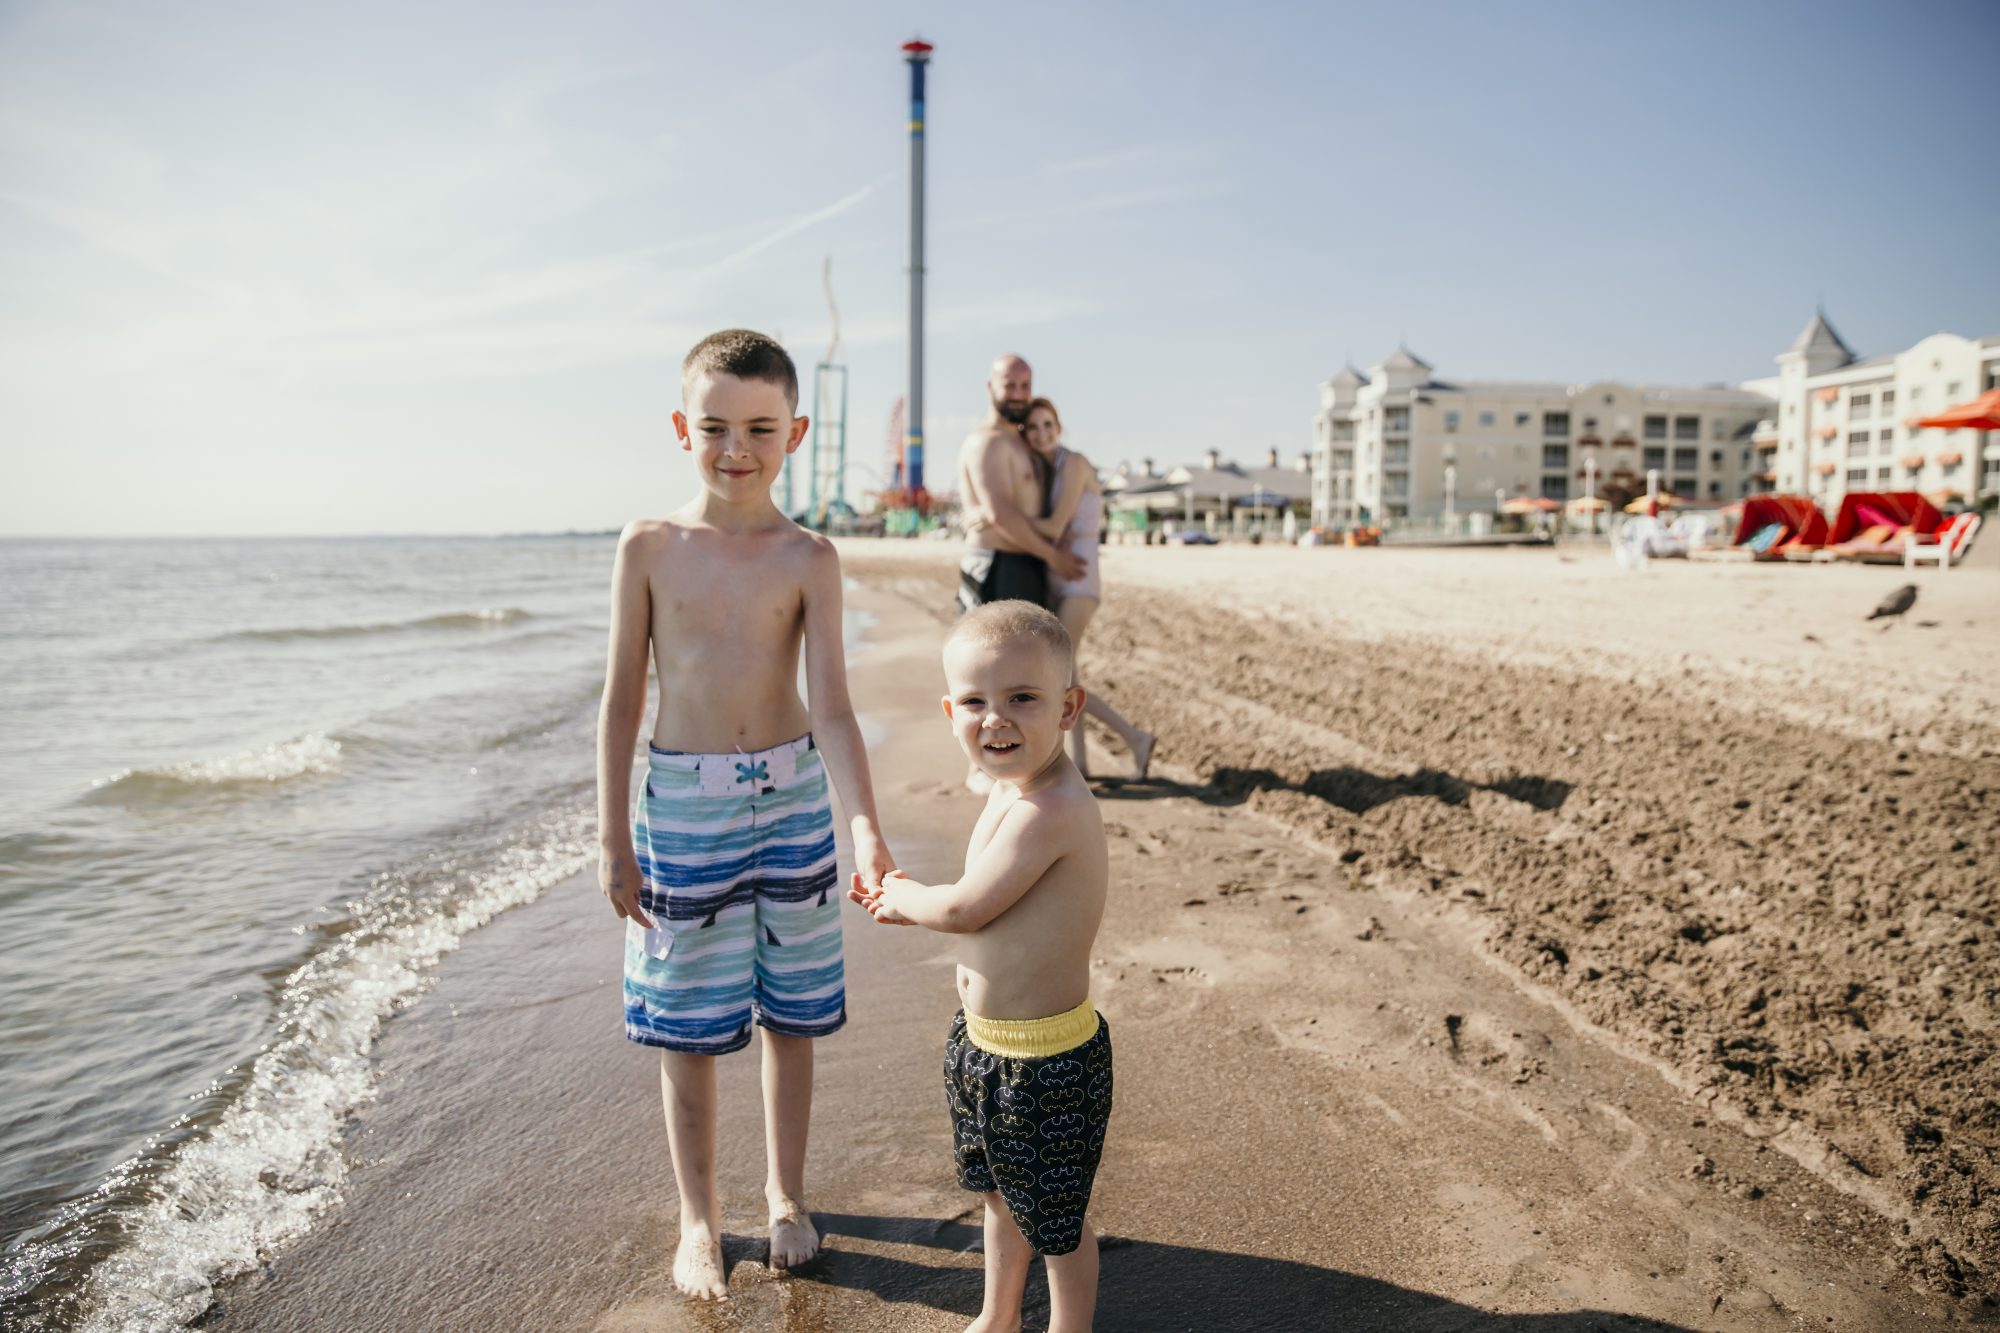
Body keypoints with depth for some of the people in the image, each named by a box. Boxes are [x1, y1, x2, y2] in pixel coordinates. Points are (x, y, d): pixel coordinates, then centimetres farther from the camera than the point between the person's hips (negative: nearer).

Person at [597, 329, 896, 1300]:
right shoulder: (649, 547, -4)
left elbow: (832, 707, -11)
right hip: (683, 801, 0)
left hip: (791, 796, 0)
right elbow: (622, 699, 0)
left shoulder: (807, 558, -5)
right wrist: (612, 836, -1)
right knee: (688, 1028, 10)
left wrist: (864, 827, -24)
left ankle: (784, 1195, 35)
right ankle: (698, 1219, 31)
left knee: (789, 1014, 13)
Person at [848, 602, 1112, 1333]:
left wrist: (904, 896, -7)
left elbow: (966, 908, -26)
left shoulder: (1052, 810, -30)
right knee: (1000, 1193, 29)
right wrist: (907, 904, 6)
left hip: (1046, 1058, -10)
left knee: (1058, 1217, 14)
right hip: (984, 1041, 10)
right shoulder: (1011, 789, 1)